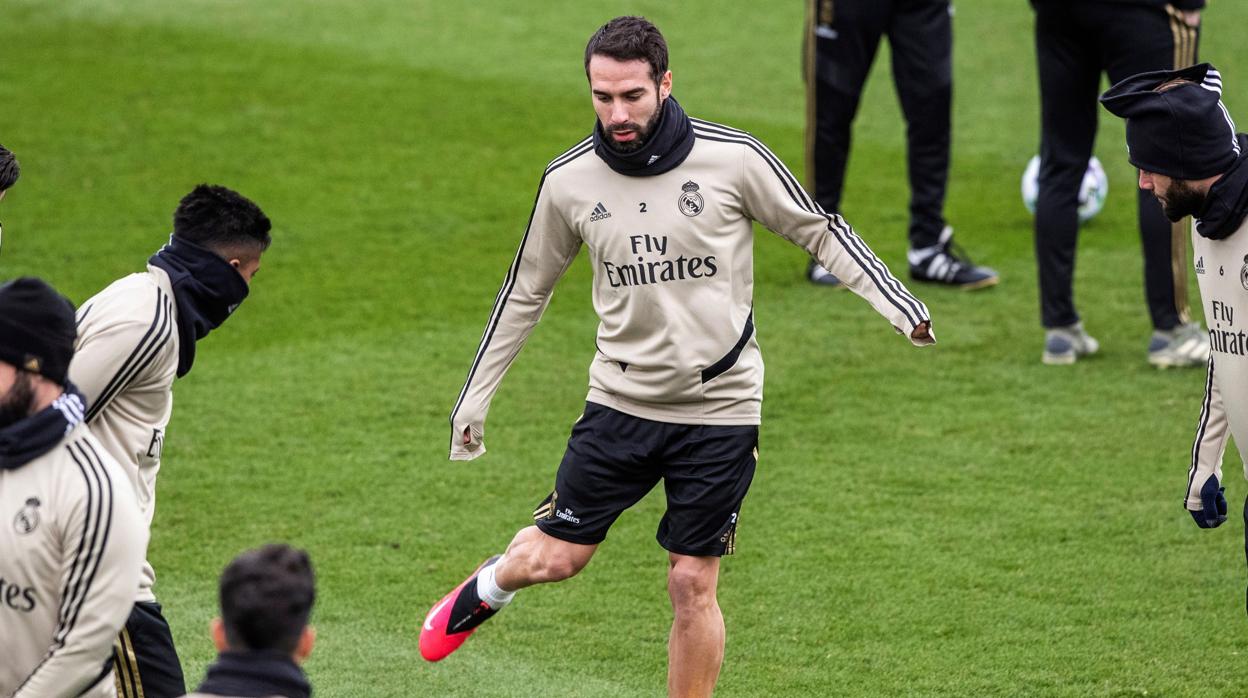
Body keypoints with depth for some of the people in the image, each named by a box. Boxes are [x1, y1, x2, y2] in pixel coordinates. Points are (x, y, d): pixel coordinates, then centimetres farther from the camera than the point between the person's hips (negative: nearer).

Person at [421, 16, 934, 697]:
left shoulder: (734, 158, -12)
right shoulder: (568, 181, -4)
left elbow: (817, 229, 2)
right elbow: (528, 289, 9)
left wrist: (898, 304, -7)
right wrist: (475, 395, 12)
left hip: (720, 408, -2)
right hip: (621, 402, 2)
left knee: (693, 585, -1)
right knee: (555, 557, 4)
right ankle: (489, 586, 39)